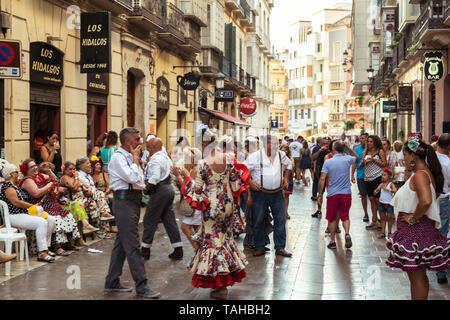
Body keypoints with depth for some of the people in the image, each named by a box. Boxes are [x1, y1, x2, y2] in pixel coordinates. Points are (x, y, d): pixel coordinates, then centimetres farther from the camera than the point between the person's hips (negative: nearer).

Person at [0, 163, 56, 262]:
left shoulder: (16, 186, 21)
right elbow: (15, 202, -17)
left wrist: (36, 206, 10)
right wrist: (33, 206, -12)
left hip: (26, 213, 10)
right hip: (15, 216, -10)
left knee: (52, 220, 0)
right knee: (42, 222, -29)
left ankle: (44, 247, 3)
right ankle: (42, 253, -30)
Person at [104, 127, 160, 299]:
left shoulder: (129, 156, 16)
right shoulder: (118, 157, -12)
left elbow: (139, 180, 21)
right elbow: (133, 178, -23)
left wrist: (136, 160, 12)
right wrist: (136, 159, -11)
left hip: (133, 200, 10)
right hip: (124, 200, -10)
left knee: (122, 242, 14)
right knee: (132, 245, -8)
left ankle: (112, 282, 22)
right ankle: (141, 286, -6)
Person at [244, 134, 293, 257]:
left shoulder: (281, 155, 7)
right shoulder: (256, 156, -8)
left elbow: (289, 165, 27)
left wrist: (286, 178, 16)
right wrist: (250, 182, -14)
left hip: (277, 193, 3)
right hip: (260, 193, -3)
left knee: (280, 220, 2)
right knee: (259, 221, 4)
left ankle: (280, 248, 11)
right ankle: (259, 248, 15)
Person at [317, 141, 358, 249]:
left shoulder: (328, 162, -6)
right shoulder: (347, 159, -2)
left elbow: (322, 179, -10)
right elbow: (356, 156, 23)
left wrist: (320, 194, -3)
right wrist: (347, 147, 15)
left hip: (332, 194, -1)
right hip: (346, 193, 1)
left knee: (332, 218, 11)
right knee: (345, 216, 13)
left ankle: (332, 241, 14)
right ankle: (347, 233, -12)